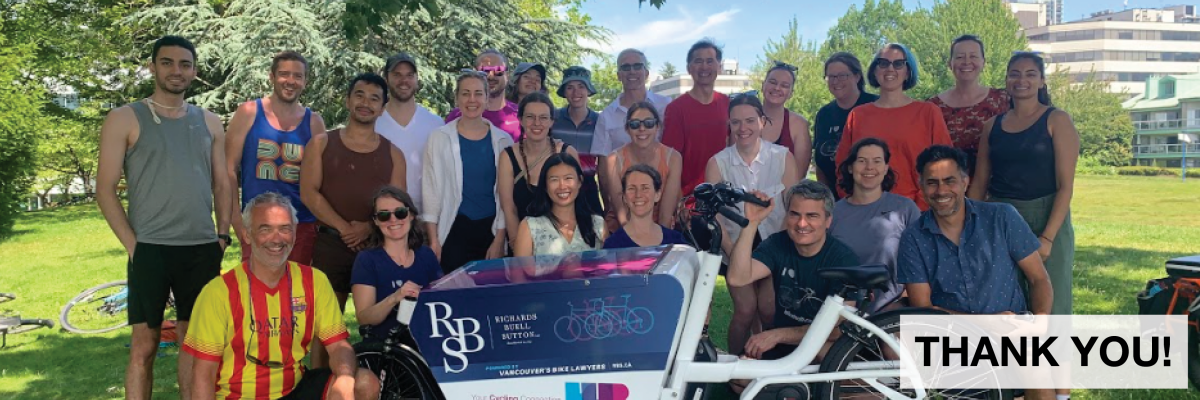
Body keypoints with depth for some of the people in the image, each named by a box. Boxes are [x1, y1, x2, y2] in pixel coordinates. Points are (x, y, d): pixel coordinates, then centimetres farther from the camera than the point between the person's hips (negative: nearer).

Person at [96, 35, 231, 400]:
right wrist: (133, 245, -9)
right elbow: (105, 189, -3)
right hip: (151, 249, -4)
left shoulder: (209, 123, 13)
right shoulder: (125, 119, 1)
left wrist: (223, 234, 4)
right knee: (144, 344, -1)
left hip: (203, 249, 4)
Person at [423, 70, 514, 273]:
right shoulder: (440, 138, 1)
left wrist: (499, 239, -1)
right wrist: (434, 241, -4)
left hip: (492, 231, 1)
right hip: (453, 231, -1)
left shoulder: (502, 140, 4)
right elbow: (431, 190, 1)